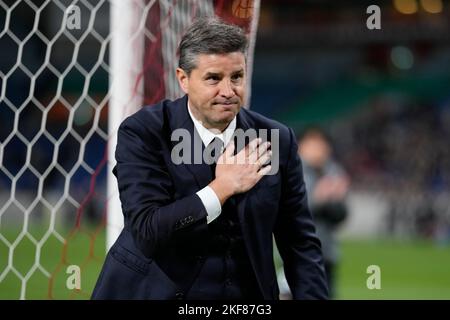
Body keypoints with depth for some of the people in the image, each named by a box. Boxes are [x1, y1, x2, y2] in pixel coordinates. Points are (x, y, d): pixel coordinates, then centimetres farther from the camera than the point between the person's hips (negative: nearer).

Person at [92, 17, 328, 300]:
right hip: (156, 291, -3)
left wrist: (313, 297, -12)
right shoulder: (142, 134, -12)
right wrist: (222, 188, -25)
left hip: (245, 294, 3)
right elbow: (147, 233, -21)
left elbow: (301, 243, 0)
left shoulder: (278, 141, -3)